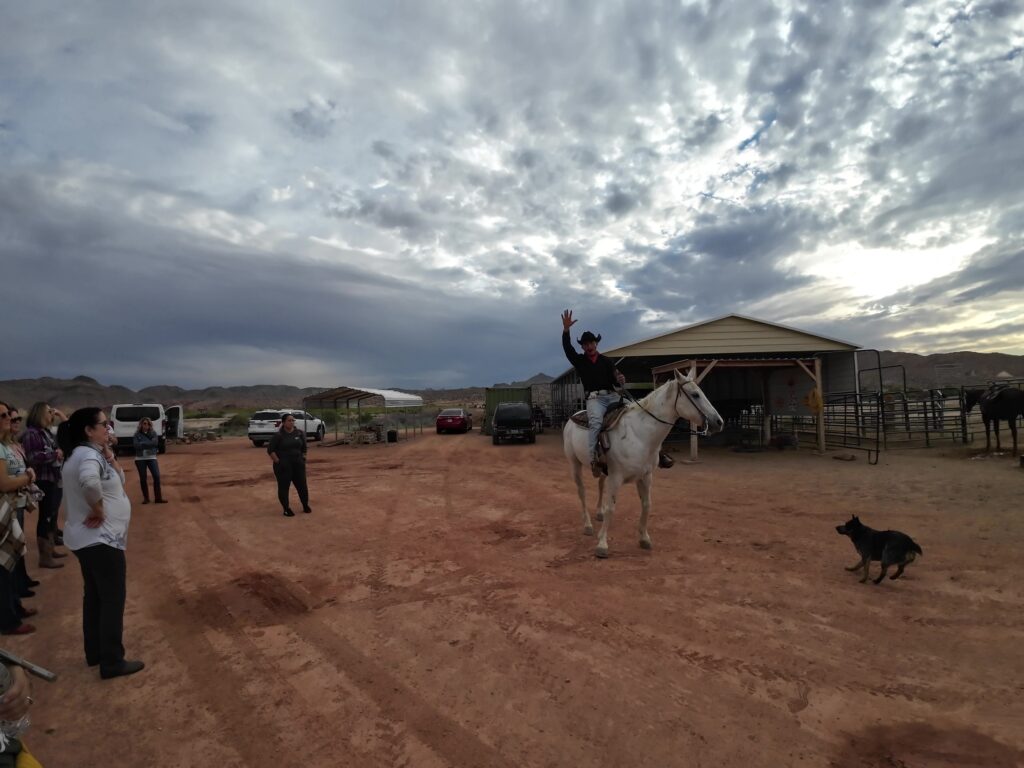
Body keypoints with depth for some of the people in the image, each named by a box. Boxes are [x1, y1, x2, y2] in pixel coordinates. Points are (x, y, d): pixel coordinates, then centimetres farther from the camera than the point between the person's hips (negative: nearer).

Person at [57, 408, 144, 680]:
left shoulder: (89, 453, 10)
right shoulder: (88, 455, -21)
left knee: (94, 596, 19)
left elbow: (119, 478, 12)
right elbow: (89, 482, -43)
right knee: (113, 600, 0)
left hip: (88, 539, 10)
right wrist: (98, 510, -27)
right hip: (102, 540, -10)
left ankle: (95, 652, 32)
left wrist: (108, 454, -1)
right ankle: (112, 662, 8)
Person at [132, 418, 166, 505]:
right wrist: (149, 444, -15)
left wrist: (143, 444, -14)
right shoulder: (137, 435, 0)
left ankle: (158, 497, -2)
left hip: (151, 458, 0)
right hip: (140, 459, 0)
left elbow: (155, 443, -14)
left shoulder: (153, 433, 3)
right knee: (143, 478, 6)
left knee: (157, 476, -8)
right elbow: (137, 445, -14)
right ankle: (146, 498, 18)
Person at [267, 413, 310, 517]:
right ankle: (286, 509, 13)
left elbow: (304, 448, 15)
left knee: (302, 485, 6)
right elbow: (270, 450, -8)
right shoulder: (278, 435, -9)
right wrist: (278, 461, -13)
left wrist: (303, 458, 8)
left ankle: (306, 506, 20)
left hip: (298, 464, 4)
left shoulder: (300, 433, 4)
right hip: (283, 465, -4)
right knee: (283, 486, 2)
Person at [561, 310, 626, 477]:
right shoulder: (579, 361, 15)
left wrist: (621, 381, -8)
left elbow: (616, 383, 16)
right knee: (596, 421, -34)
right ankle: (594, 459, -38)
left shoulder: (606, 361, 20)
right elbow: (567, 347, -2)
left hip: (613, 395, 3)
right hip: (594, 398, -3)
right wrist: (566, 329, -16)